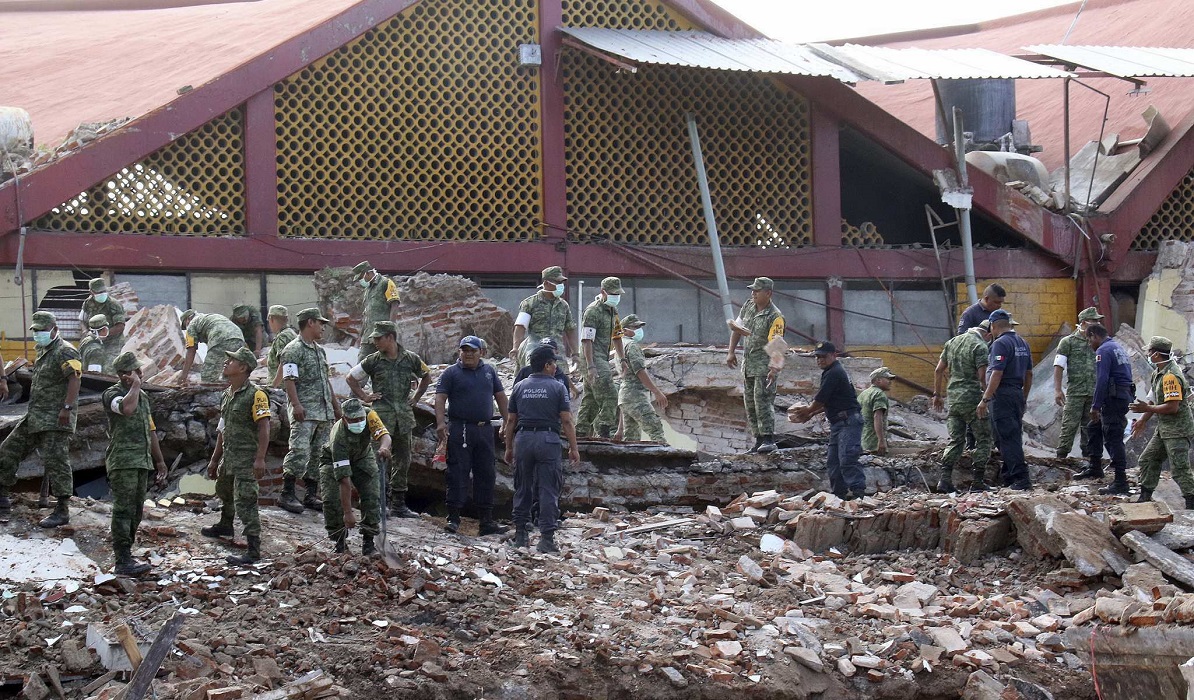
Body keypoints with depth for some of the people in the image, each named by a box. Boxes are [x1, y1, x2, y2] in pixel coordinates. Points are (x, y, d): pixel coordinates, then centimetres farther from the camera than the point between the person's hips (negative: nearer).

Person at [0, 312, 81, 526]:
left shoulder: (65, 352, -11)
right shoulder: (42, 351, 19)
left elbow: (74, 379, -22)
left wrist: (67, 407, -31)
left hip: (55, 420, -10)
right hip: (34, 416, 10)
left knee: (55, 460, -11)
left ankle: (63, 511, -8)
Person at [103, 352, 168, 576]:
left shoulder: (143, 397, 19)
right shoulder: (112, 394, -6)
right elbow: (126, 408, -31)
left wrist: (159, 461, 24)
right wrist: (135, 385, -15)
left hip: (142, 462, 8)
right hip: (122, 462, -8)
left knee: (136, 511, 9)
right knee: (123, 510, -11)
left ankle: (125, 556, 15)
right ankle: (123, 561, -13)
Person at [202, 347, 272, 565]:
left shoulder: (255, 395, -16)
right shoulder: (227, 395, 12)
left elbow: (264, 428, -21)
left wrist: (260, 459, -28)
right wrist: (214, 460, 21)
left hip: (246, 459, -9)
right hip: (228, 456, 9)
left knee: (245, 502, -13)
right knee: (224, 490, 29)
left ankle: (254, 550, -12)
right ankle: (225, 526, 55)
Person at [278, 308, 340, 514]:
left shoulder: (320, 350, 21)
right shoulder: (293, 349, -6)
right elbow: (289, 379, -14)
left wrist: (335, 406, 23)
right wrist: (296, 405, -23)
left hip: (324, 412, 9)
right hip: (305, 412, -9)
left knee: (319, 454, 7)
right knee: (299, 451, -15)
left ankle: (311, 495, 11)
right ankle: (287, 494, -12)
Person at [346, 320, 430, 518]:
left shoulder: (411, 359, 5)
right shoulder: (373, 361, 1)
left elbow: (426, 376, 23)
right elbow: (351, 378, 13)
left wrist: (416, 398, 16)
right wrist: (364, 396, 4)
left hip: (405, 414, 3)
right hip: (382, 414, -3)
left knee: (402, 461, 7)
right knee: (378, 458, -10)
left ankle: (398, 505, 15)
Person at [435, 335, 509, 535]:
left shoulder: (488, 371, 15)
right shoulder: (451, 373, 2)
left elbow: (500, 396, 20)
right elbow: (440, 398, -6)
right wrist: (440, 422, -20)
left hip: (485, 429, 5)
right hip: (460, 429, -5)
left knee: (486, 474, 6)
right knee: (458, 473, -6)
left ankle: (486, 520, 11)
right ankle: (453, 517, -3)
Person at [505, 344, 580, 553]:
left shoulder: (519, 387, 8)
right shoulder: (557, 388, -2)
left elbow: (511, 421, 9)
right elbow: (566, 421, -5)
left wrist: (509, 448, 17)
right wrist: (573, 448, 1)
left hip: (523, 438, 3)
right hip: (548, 440, -3)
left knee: (523, 489, 13)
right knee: (548, 491, -2)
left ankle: (521, 535, 16)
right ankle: (546, 538, -7)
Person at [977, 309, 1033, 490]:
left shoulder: (1001, 343, -13)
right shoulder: (1023, 344, 14)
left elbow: (997, 374, -20)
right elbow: (1029, 374, 18)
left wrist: (985, 399, -19)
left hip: (1002, 396, -9)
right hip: (1018, 394, 9)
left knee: (1007, 439, -8)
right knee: (1013, 437, 13)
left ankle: (1021, 478, -13)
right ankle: (1008, 477, 19)